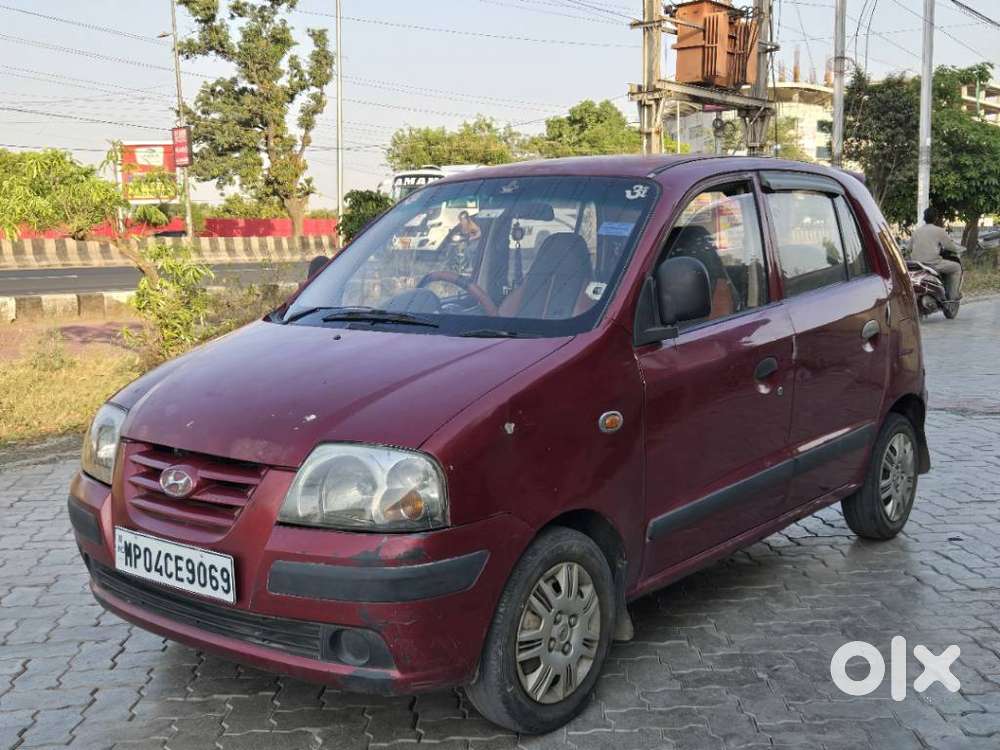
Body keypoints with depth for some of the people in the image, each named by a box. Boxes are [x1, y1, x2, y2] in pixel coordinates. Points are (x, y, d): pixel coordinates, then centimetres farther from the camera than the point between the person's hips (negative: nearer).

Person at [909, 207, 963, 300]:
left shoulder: (916, 231, 12)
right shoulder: (939, 231, -3)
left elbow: (910, 248, 16)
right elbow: (951, 246, 2)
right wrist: (961, 249, 22)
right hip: (932, 264, -7)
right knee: (957, 267, 13)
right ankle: (954, 295, 9)